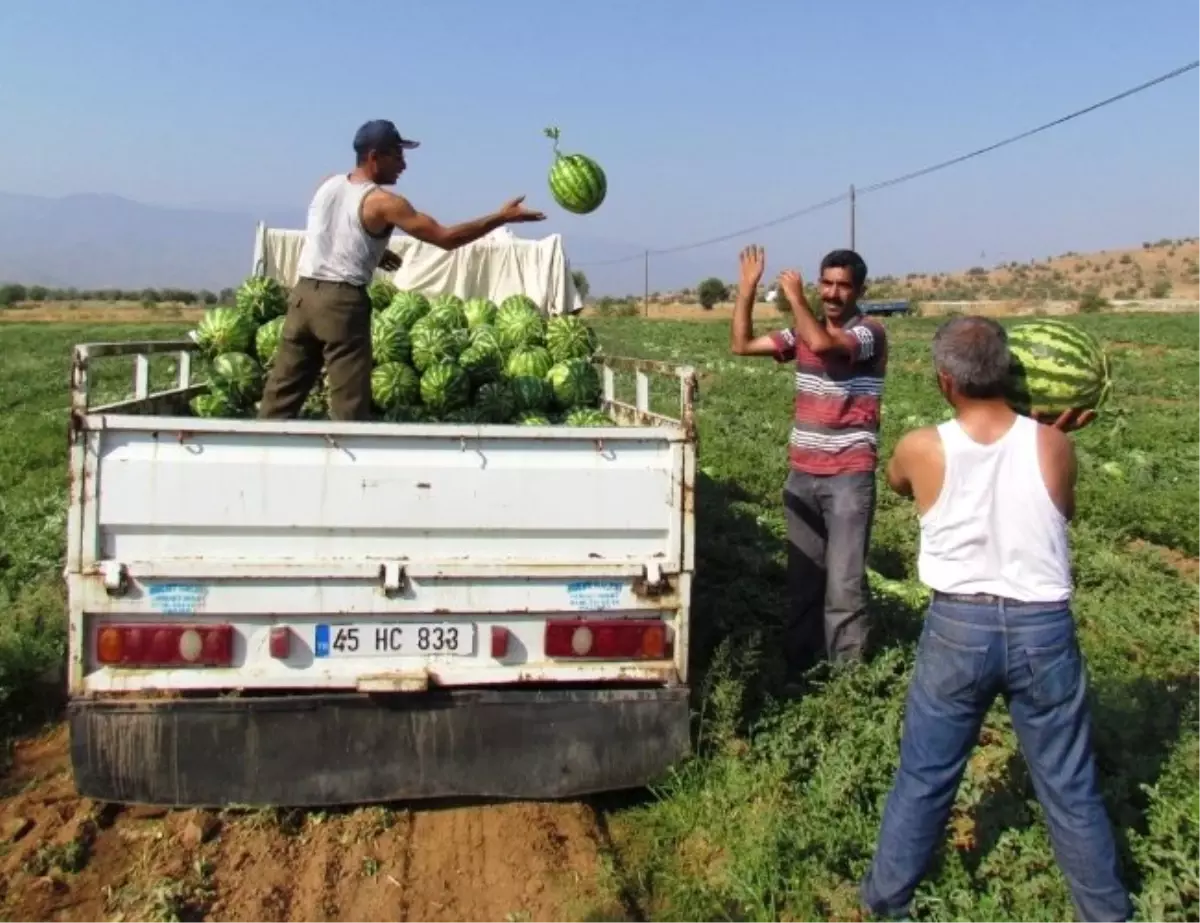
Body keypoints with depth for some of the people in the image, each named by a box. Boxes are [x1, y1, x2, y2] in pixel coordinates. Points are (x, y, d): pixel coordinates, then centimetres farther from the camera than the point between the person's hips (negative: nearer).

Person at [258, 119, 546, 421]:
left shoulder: (328, 184, 10)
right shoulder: (382, 202, -10)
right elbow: (445, 238, -12)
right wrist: (502, 217, -8)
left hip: (304, 292, 7)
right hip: (343, 301, -7)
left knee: (284, 387, 11)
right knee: (349, 402, -1)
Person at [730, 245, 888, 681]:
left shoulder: (871, 332, -7)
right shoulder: (802, 331, 10)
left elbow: (823, 343, -26)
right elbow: (741, 344, 9)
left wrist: (794, 296, -13)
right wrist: (747, 288, 1)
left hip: (849, 477, -6)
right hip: (802, 475, 6)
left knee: (844, 583, -7)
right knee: (803, 578, 11)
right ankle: (797, 671, 20)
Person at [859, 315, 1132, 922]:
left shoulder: (919, 450, -12)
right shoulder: (1050, 444, -9)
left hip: (958, 628, 0)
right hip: (1043, 628, 1)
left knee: (923, 779, 16)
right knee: (1070, 789, 16)